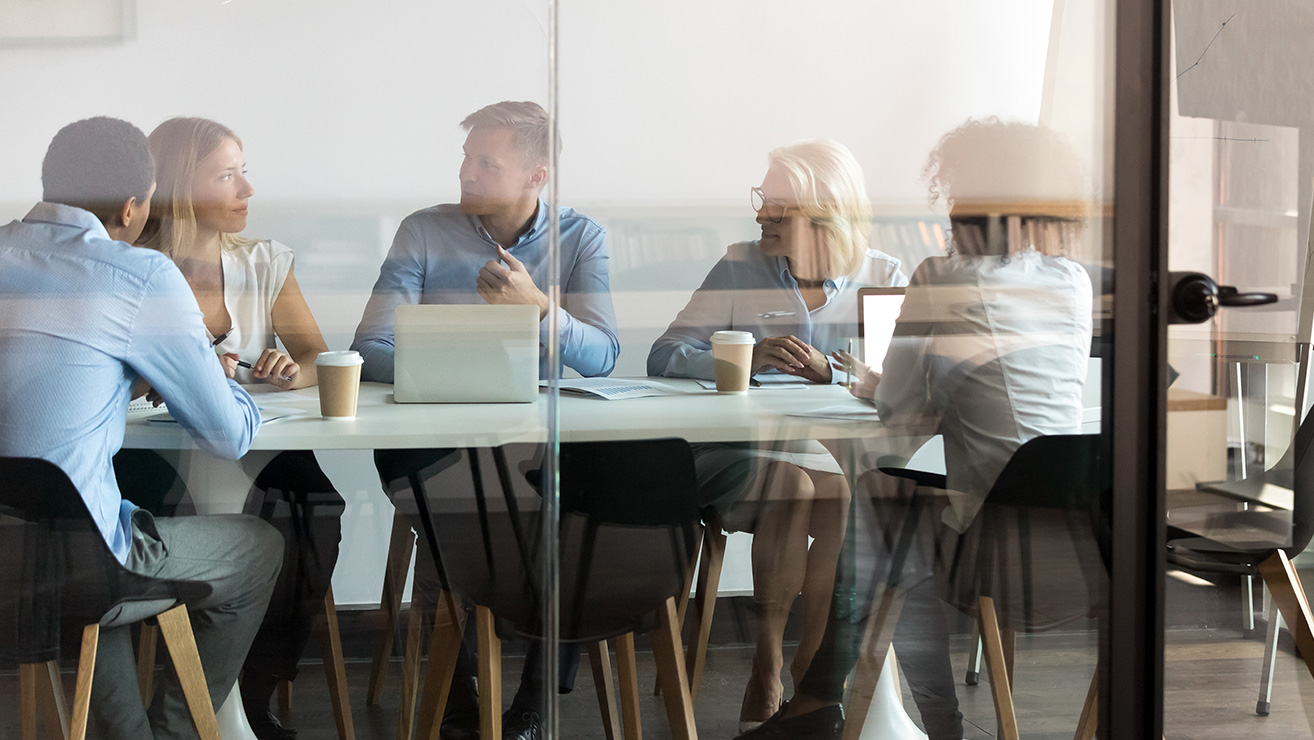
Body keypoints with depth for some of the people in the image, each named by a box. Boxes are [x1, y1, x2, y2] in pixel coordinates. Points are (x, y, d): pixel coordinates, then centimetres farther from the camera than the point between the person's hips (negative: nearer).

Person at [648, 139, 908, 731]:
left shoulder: (882, 277, 9)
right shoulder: (741, 268, 7)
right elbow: (665, 357, -3)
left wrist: (829, 371, -22)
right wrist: (747, 358, -20)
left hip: (845, 456, 1)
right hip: (745, 452, -1)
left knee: (847, 498, -32)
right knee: (791, 486, -33)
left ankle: (811, 668, -17)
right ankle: (767, 669, -21)